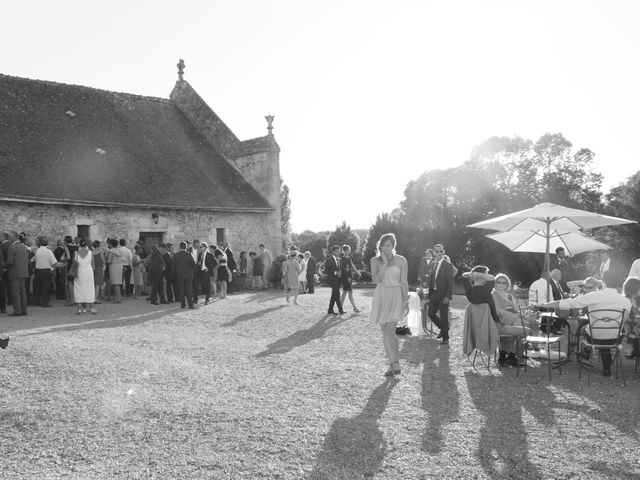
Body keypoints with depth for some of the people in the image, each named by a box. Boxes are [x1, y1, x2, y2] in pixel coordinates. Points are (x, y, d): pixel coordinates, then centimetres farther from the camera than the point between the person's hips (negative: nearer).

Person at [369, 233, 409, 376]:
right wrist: (384, 264, -12)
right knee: (385, 333, 5)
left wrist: (406, 301, 0)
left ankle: (396, 363, -10)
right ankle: (392, 364, 13)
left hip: (395, 296, -3)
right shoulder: (375, 261, 6)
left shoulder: (401, 260, 1)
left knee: (390, 331, -16)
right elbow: (376, 279, -8)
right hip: (381, 296, 3)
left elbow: (404, 282, 3)